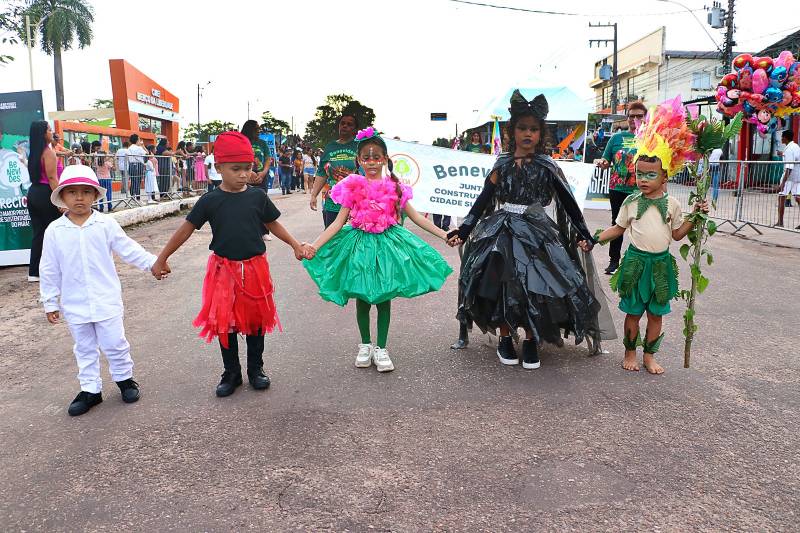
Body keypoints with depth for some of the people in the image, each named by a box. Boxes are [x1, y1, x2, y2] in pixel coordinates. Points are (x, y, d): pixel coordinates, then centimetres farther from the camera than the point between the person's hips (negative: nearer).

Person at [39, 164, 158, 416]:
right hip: (74, 305, 2)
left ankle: (125, 378, 28)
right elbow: (49, 270, 3)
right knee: (84, 348, 14)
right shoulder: (54, 231, -3)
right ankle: (90, 389, 27)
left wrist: (152, 262, -7)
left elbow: (128, 249, 0)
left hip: (106, 300, -2)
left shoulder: (106, 224, -7)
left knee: (114, 343, 6)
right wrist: (50, 303, 6)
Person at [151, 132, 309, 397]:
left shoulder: (258, 196, -4)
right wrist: (161, 260, 2)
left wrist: (295, 245, 6)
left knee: (255, 319, 11)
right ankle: (231, 373, 22)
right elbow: (186, 229, -1)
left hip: (255, 268, 1)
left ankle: (256, 369, 28)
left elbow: (273, 224, 10)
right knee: (225, 322, 6)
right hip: (224, 269, -1)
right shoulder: (210, 201, -7)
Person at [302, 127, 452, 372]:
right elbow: (339, 222, -5)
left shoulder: (394, 187, 0)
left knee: (384, 296, 6)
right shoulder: (353, 186, -3)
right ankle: (365, 345, 28)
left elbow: (416, 217, 5)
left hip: (387, 242, 1)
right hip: (360, 243, -1)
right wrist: (315, 246, -15)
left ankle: (381, 348, 19)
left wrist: (444, 235, 0)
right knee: (362, 297, 8)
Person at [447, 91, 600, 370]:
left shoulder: (547, 166, 1)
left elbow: (568, 202, 4)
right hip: (503, 231, 1)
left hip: (536, 233, -1)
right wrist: (463, 230, 1)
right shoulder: (503, 164, 6)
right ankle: (505, 339, 18)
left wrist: (584, 234, 0)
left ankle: (531, 340, 13)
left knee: (535, 286, -6)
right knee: (502, 283, 1)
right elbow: (483, 199, 6)